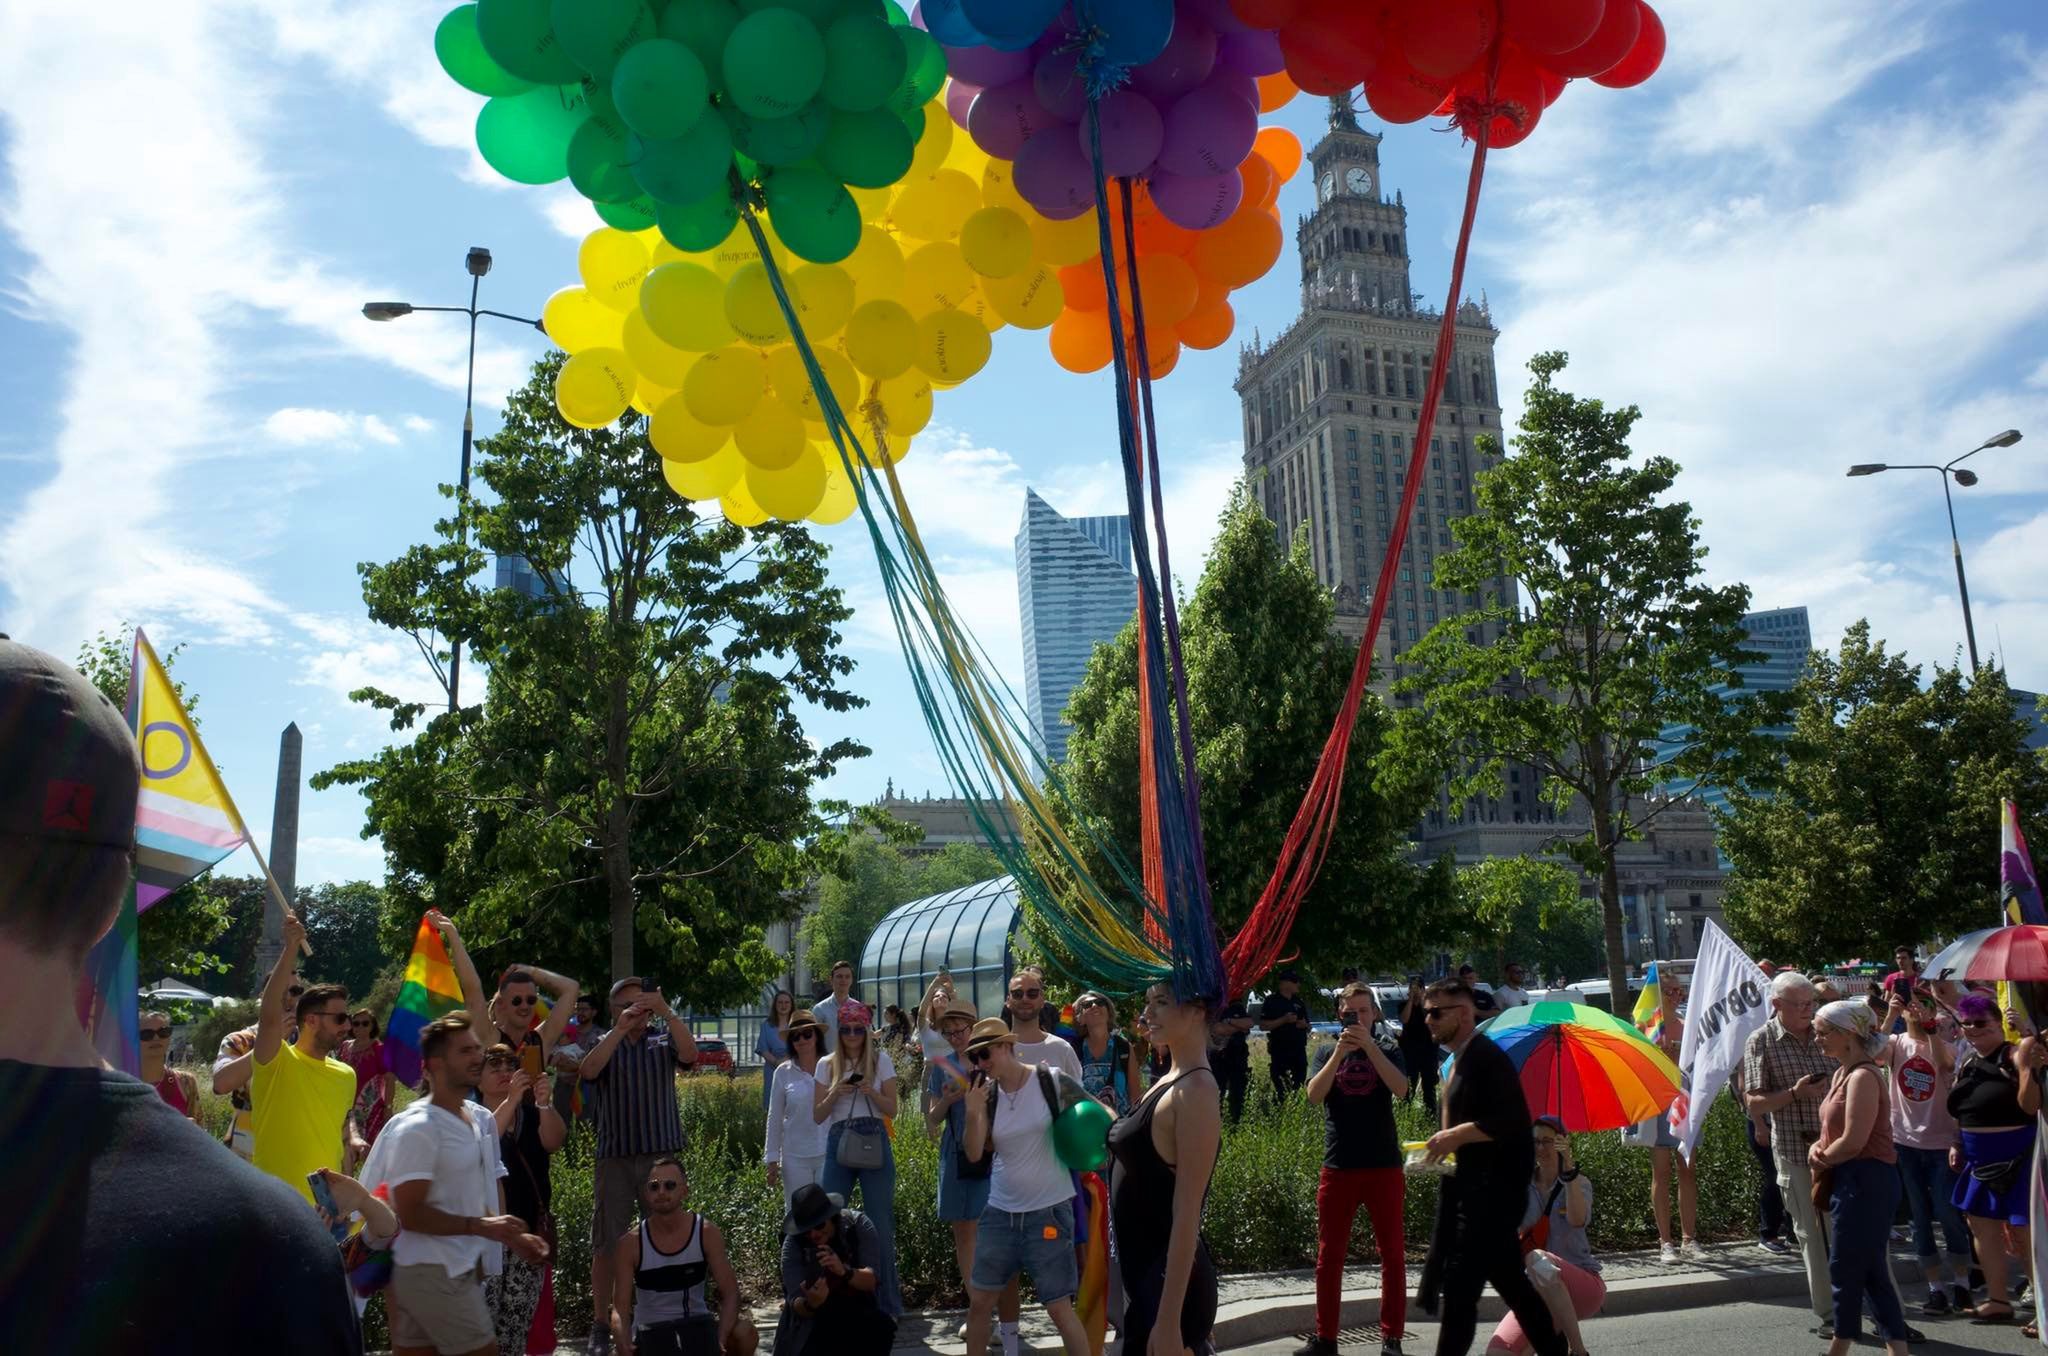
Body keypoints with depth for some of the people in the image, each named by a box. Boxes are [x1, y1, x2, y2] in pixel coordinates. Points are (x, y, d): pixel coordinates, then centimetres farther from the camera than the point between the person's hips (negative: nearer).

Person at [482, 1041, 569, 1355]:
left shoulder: (533, 1117, 8)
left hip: (529, 1231, 3)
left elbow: (554, 1141, -13)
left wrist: (545, 1104, -34)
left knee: (516, 1325, 4)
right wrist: (511, 1101, -34)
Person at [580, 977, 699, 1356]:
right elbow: (588, 1071, -16)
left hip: (663, 1155, 0)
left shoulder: (663, 1042, 6)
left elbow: (690, 1054, -15)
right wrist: (620, 1029, -25)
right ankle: (601, 1325, 16)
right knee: (606, 1244, 6)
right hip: (615, 1157, 0)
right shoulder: (604, 1044, 5)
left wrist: (667, 1012, -26)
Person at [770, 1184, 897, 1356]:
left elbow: (873, 1280, -25)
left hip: (857, 1308, 0)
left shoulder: (858, 1225, -19)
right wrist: (810, 1304, -49)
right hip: (815, 1316, 0)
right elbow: (796, 1303, -24)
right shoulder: (793, 1243, -20)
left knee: (882, 1328, -27)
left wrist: (844, 1272, -46)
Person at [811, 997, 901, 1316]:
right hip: (839, 1143, 2)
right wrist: (835, 1093, -12)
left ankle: (887, 1303, 14)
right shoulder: (827, 1065, 7)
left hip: (874, 1141, -2)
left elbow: (892, 1110, 1)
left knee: (881, 1224, 2)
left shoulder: (881, 1060, 3)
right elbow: (818, 1115, 6)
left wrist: (871, 1092, -17)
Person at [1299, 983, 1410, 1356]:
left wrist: (1369, 1045, -22)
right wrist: (1340, 1052, -19)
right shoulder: (1327, 1052, 7)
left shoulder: (1387, 1048, 4)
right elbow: (1314, 1095, -9)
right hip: (1338, 1167, 1)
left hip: (1383, 1166, -1)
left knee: (1392, 1253, 4)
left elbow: (1400, 1088, -15)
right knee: (1329, 1256, 6)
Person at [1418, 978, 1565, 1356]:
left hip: (1497, 1185, -10)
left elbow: (1512, 1120, -24)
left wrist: (1458, 1135, -23)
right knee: (1509, 1279, 16)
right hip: (1471, 1183, 10)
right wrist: (1446, 1145, 9)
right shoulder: (1458, 1061, 14)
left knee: (1460, 1284, -8)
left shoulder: (1486, 1057, -15)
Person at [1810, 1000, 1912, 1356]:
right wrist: (1817, 1148, -1)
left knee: (1846, 1271, 0)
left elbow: (1853, 1142, -22)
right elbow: (1834, 1130, 19)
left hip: (1866, 1180, -10)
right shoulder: (1840, 1073, 13)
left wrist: (1822, 1160, -6)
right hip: (1848, 1179, 10)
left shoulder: (1863, 1076, -17)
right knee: (1869, 1270, 12)